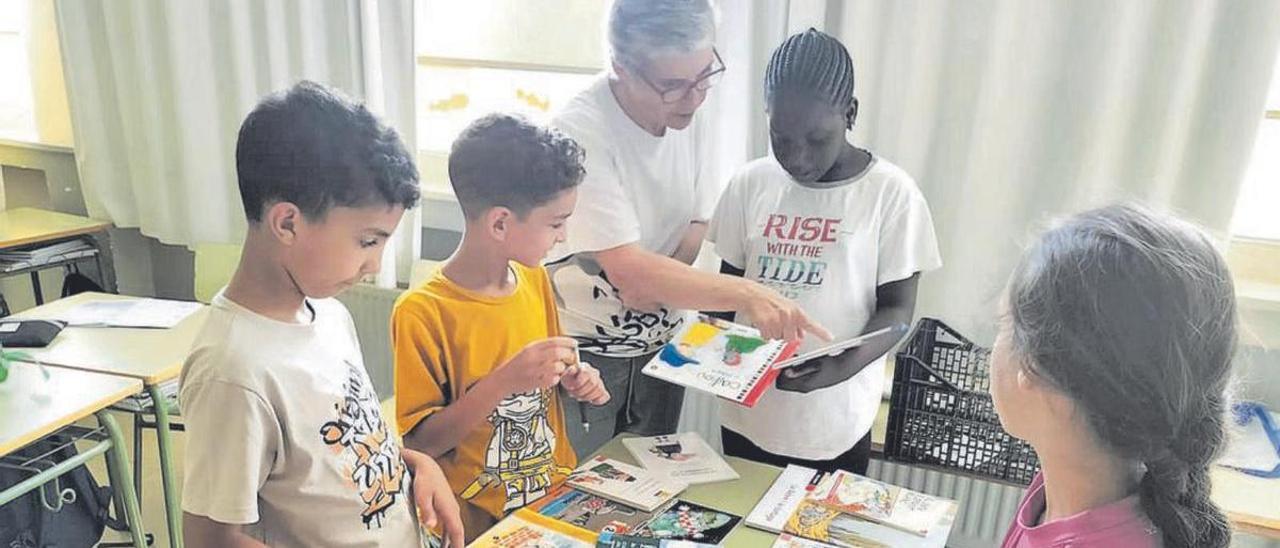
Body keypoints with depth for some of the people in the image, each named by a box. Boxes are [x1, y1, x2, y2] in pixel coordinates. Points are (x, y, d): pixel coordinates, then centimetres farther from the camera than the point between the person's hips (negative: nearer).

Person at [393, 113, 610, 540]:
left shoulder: (535, 280, 4)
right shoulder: (421, 313, -16)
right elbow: (419, 444, -14)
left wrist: (574, 380, -2)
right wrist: (503, 382, -25)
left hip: (560, 494, 6)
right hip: (481, 523, -5)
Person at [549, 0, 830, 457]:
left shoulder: (688, 115, -7)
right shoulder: (580, 133, -26)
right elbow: (629, 272, -30)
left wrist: (658, 281, -15)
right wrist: (747, 294, -37)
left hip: (662, 344, 5)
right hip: (585, 351, -5)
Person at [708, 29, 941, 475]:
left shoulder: (891, 192, -10)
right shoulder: (750, 183, -2)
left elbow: (896, 308, -7)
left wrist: (844, 365, -24)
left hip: (835, 421, -3)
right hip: (747, 410, 3)